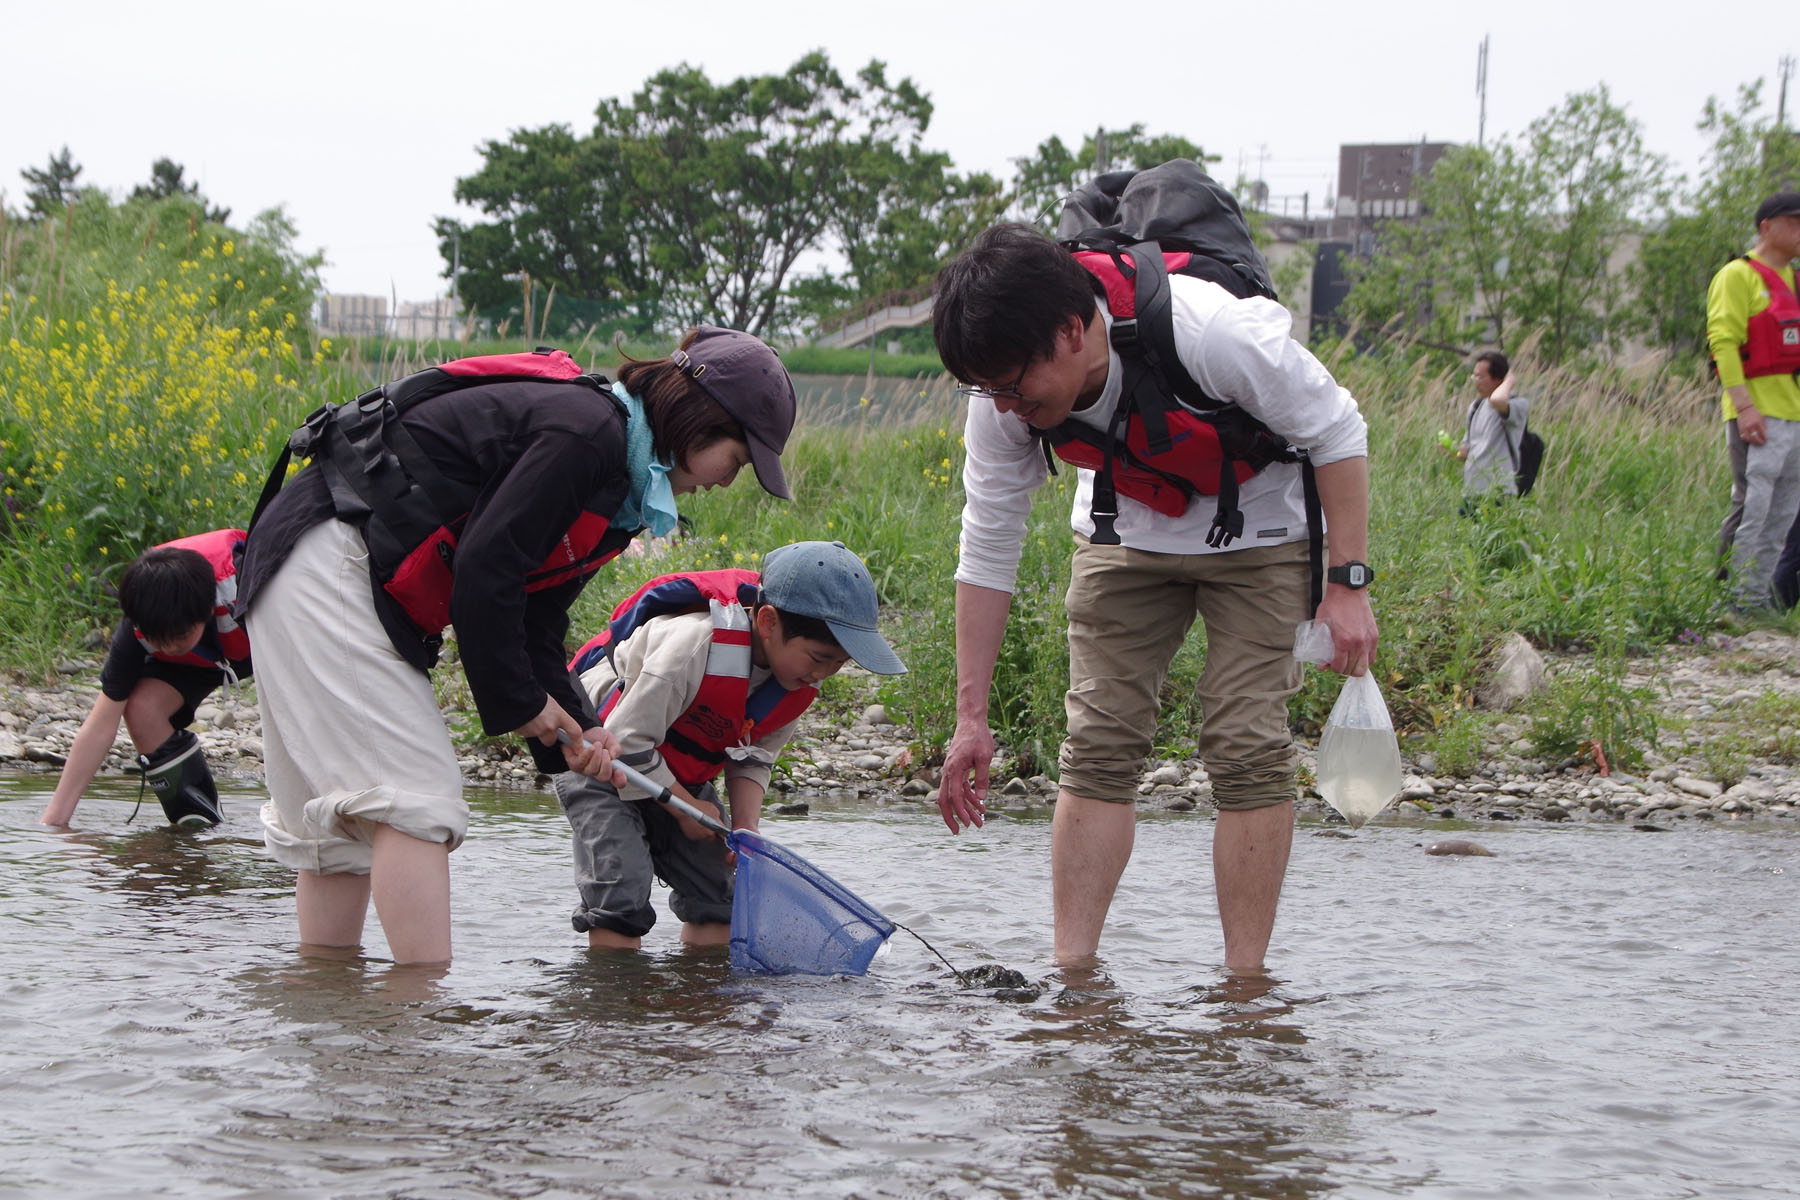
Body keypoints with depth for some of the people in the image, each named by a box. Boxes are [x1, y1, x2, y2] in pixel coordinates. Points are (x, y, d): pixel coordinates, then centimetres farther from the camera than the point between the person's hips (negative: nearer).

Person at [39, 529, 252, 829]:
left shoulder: (240, 587, -44)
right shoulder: (136, 631, -31)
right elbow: (100, 727, -25)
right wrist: (53, 821, -26)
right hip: (201, 657, 2)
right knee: (142, 707, -24)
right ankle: (197, 818, -9)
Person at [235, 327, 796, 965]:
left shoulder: (615, 481, 15)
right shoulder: (589, 431, -17)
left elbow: (535, 620, 12)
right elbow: (485, 567, -21)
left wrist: (572, 726, -2)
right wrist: (520, 702, -10)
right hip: (328, 561, -11)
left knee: (346, 815, 12)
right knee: (413, 795, -14)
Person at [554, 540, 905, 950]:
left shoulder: (802, 679, -13)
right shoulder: (695, 645, -37)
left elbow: (753, 758, 1)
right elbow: (626, 742, -31)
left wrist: (745, 825, -17)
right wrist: (686, 808, -20)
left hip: (679, 778, 7)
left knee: (716, 894, 0)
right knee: (622, 899, -19)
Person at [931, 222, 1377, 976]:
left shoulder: (1205, 331, -38)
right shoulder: (1003, 396, -23)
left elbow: (1336, 431, -22)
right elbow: (987, 549, -11)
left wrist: (1347, 582, -24)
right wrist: (971, 716, -10)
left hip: (1256, 527, -4)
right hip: (1125, 533, 4)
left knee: (1247, 746, -13)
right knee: (1098, 742, -7)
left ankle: (1245, 981, -8)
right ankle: (1073, 972, -6)